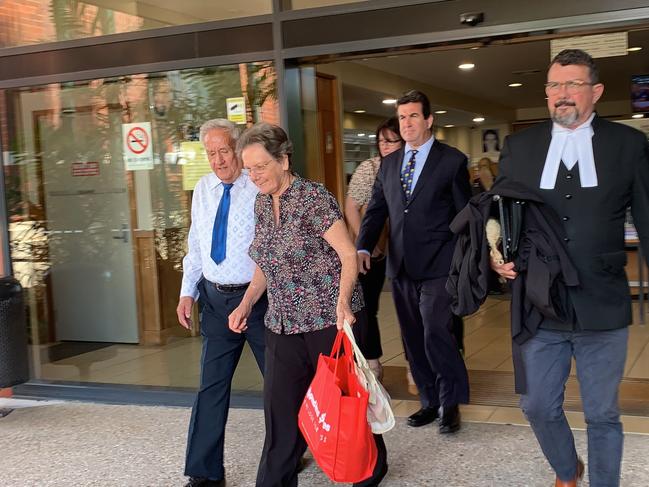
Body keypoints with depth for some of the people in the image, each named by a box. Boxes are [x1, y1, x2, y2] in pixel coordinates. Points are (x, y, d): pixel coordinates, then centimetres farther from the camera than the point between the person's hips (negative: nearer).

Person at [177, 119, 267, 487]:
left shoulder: (260, 188, -10)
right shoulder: (203, 189, 8)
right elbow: (196, 245, 15)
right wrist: (188, 291, 8)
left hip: (258, 296, -5)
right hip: (215, 298, 5)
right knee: (212, 384, 9)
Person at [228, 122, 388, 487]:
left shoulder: (313, 197, -13)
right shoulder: (262, 204, 8)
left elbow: (348, 254, -13)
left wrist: (343, 300, -27)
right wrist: (246, 303, 6)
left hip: (330, 319, -6)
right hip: (283, 324, 6)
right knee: (280, 408, 5)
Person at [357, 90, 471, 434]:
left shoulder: (452, 160, -1)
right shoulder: (389, 164, 13)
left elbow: (465, 214, 0)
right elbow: (376, 210, 11)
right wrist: (363, 247, -5)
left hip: (437, 266, -5)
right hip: (401, 265, 6)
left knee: (436, 334, -12)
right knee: (414, 340, 11)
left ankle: (451, 403, 7)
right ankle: (430, 402, 24)